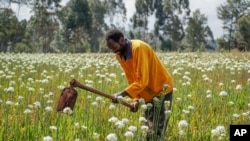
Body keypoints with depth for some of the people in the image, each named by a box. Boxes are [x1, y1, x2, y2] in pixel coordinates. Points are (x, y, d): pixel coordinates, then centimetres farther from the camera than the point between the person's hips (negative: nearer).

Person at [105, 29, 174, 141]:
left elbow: (142, 80, -31)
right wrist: (135, 99, -11)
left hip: (162, 90, -8)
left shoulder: (138, 48, -27)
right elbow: (132, 80, 4)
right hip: (148, 94, 8)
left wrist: (121, 94, -32)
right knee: (148, 131, 8)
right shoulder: (119, 55, -1)